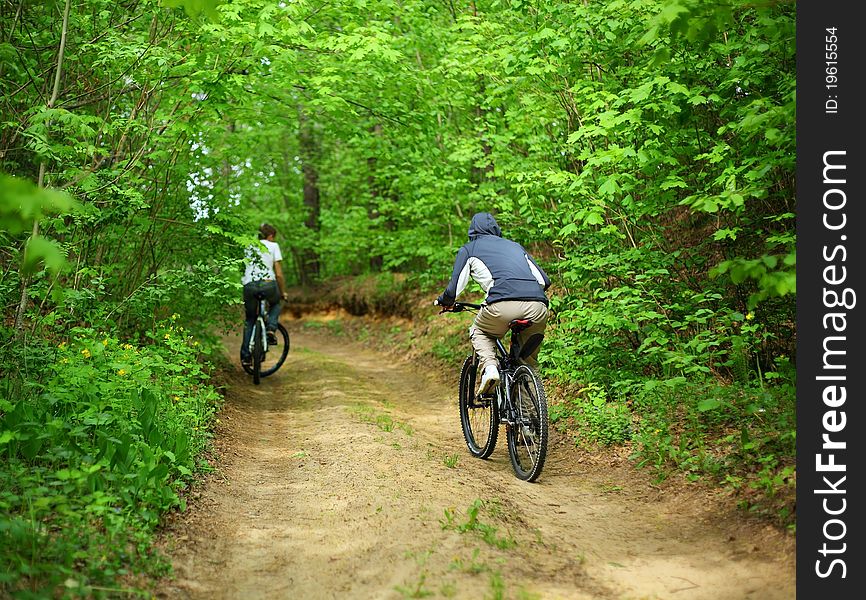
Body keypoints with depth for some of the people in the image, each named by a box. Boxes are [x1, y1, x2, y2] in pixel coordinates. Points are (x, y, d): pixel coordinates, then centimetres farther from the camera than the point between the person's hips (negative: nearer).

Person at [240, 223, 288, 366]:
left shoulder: (248, 247, 23)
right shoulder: (273, 246, 12)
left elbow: (243, 268, 20)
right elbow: (279, 274, 7)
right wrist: (283, 292, 18)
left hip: (248, 285, 3)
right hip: (267, 284, -3)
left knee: (249, 320, 21)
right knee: (276, 304, 32)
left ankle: (245, 356, 15)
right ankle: (271, 328, 4)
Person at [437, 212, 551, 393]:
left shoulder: (469, 249, 22)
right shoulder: (515, 245, 33)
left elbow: (454, 288, 15)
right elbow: (544, 280, 27)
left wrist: (443, 301, 38)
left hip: (504, 304, -3)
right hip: (538, 306, 4)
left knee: (479, 332, 27)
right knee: (529, 363, 20)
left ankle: (489, 368, 2)